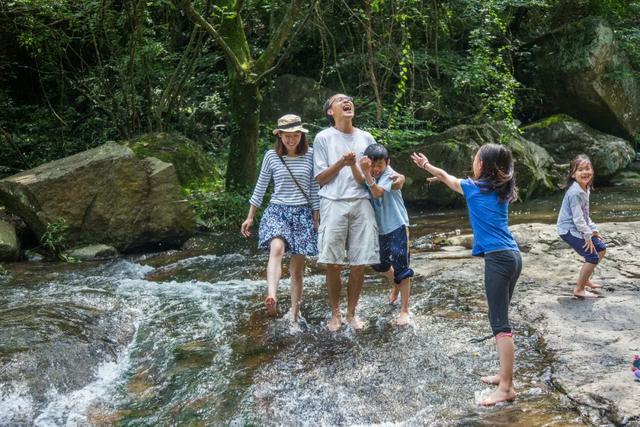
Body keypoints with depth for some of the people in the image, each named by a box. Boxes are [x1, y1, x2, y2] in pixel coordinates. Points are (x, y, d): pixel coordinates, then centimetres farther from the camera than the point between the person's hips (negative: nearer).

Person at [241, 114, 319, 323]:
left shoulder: (310, 155, -1)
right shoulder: (271, 156, -2)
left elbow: (314, 188, 5)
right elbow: (260, 187, 7)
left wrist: (316, 218, 4)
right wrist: (250, 217, 9)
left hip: (302, 213, 1)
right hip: (277, 210, -1)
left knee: (297, 267, 4)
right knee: (276, 248, -31)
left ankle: (295, 312, 16)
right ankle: (271, 297, -48)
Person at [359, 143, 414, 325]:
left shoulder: (389, 175, -19)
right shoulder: (369, 175, 1)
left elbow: (378, 193, -34)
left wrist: (366, 173, -44)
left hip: (397, 226, -7)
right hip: (380, 228, 7)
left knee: (401, 268, -5)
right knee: (379, 264, 20)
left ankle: (404, 310, 4)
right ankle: (396, 285, 51)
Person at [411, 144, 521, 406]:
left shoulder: (475, 187, -2)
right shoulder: (500, 189, 15)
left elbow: (446, 177, 18)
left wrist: (426, 165, 35)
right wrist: (432, 169, 39)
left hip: (498, 258, -8)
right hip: (512, 256, 8)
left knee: (499, 321, -8)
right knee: (500, 317, 16)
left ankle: (506, 388, -8)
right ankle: (505, 375, 23)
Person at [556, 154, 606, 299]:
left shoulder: (585, 188, 7)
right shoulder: (575, 192, -23)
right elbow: (578, 218, -23)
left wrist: (593, 230, 11)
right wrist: (588, 236, -18)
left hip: (579, 228, 10)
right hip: (569, 230, -10)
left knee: (601, 249, 15)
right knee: (593, 256, -13)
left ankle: (584, 279, 26)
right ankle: (579, 289, -3)